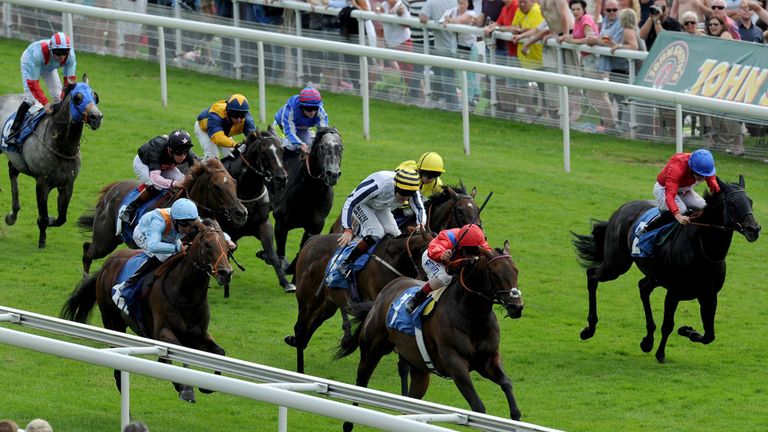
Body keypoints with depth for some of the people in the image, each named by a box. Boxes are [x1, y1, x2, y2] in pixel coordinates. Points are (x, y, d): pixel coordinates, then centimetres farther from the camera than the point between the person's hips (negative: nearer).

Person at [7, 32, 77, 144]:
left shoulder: (70, 56, -34)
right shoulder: (38, 53, -47)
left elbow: (70, 80, -28)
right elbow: (32, 83, -43)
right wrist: (45, 103, -49)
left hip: (49, 68, 5)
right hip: (30, 63, -5)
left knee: (58, 96, -6)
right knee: (30, 99, -17)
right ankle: (13, 132, -11)